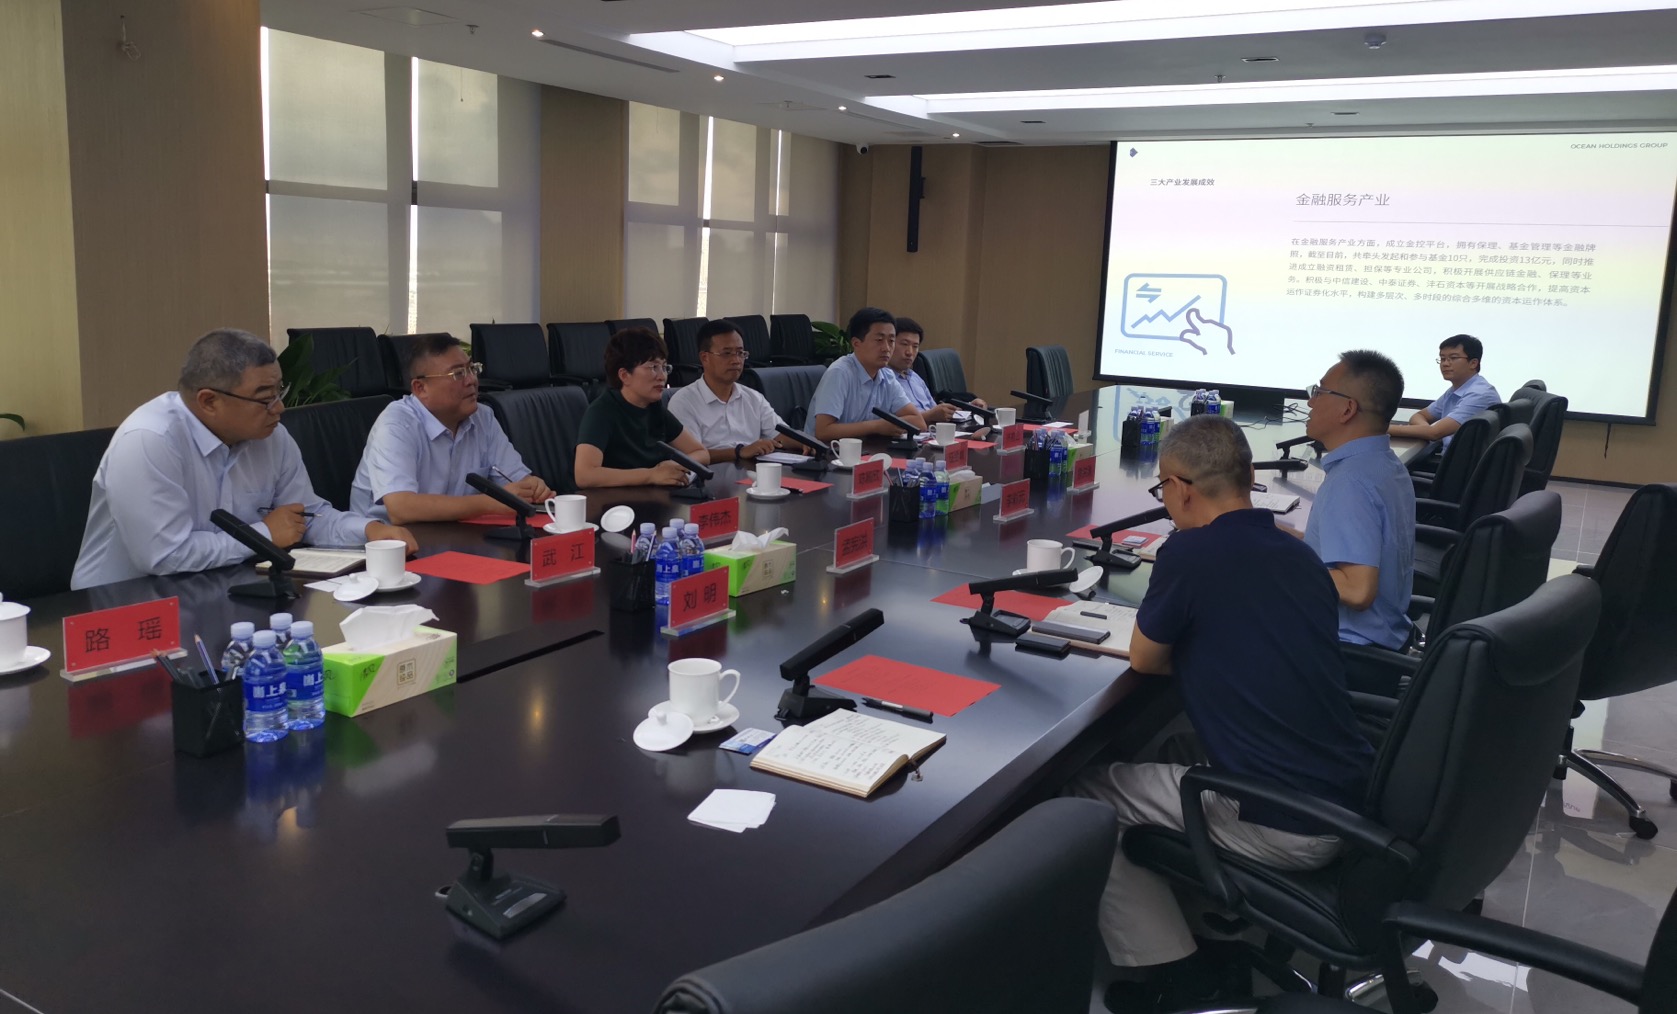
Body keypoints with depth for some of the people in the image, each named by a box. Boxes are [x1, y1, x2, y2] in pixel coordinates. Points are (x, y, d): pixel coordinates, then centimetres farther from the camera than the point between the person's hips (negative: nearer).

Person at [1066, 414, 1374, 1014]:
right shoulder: (1301, 555, 7)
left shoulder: (1189, 554, -16)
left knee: (1082, 794, 7)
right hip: (1354, 802, 8)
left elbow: (1144, 661, 0)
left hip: (1288, 830, -8)